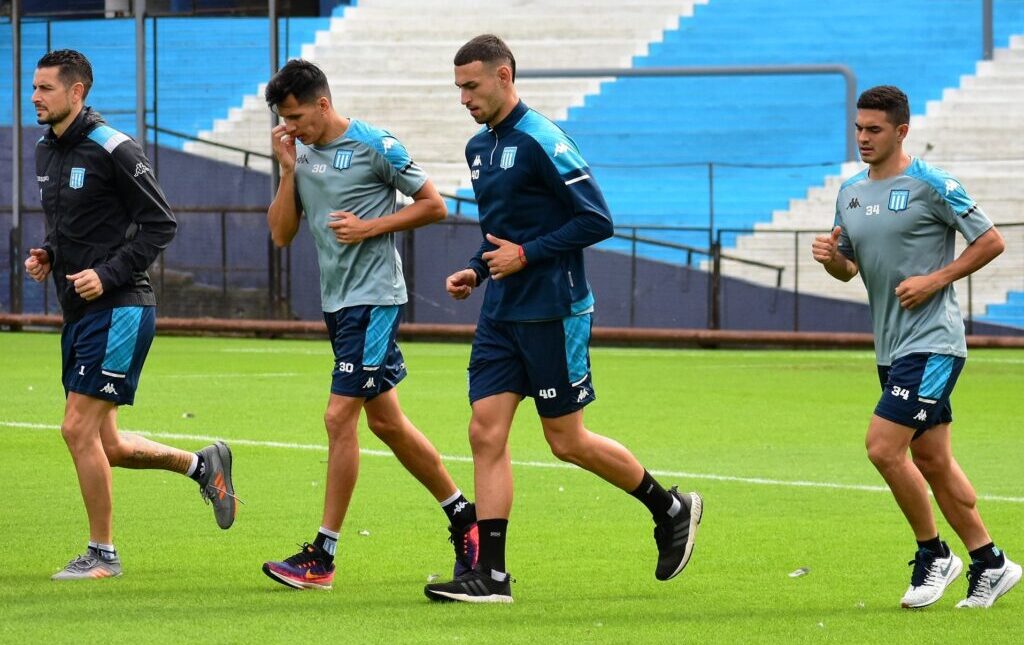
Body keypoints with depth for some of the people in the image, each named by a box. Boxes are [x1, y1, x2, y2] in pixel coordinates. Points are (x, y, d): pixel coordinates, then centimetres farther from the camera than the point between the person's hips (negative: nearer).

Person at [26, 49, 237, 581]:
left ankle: (102, 554, 0)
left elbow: (159, 223, -12)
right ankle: (201, 464, 32)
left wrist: (108, 275, -18)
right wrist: (46, 257, 6)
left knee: (79, 428, -11)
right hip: (78, 314, 9)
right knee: (105, 445, 11)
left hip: (119, 310, -9)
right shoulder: (46, 152, 12)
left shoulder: (113, 150, -13)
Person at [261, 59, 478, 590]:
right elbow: (281, 234, 6)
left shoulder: (373, 146, -10)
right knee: (385, 421, 13)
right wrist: (288, 170, -4)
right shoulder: (299, 152, 9)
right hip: (336, 302, 8)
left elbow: (434, 206, -5)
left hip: (373, 298, -8)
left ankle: (323, 556, -8)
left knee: (339, 417, -11)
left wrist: (371, 227, -15)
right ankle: (463, 515, 27)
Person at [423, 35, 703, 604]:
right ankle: (490, 575, -3)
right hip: (501, 315, 8)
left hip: (552, 313, -8)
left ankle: (673, 510, 21)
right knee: (486, 432, -2)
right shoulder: (480, 147, 12)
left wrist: (526, 255, -18)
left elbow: (597, 221, -17)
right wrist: (477, 270, 9)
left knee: (567, 441, 0)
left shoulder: (541, 142, -15)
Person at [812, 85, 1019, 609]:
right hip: (892, 347, 8)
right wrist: (830, 256, -4)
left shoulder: (930, 185, -11)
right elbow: (848, 269, 19)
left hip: (932, 342, -8)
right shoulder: (851, 192, 11)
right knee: (931, 459, 11)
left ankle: (933, 554, 1)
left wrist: (935, 280, -15)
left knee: (883, 447, -16)